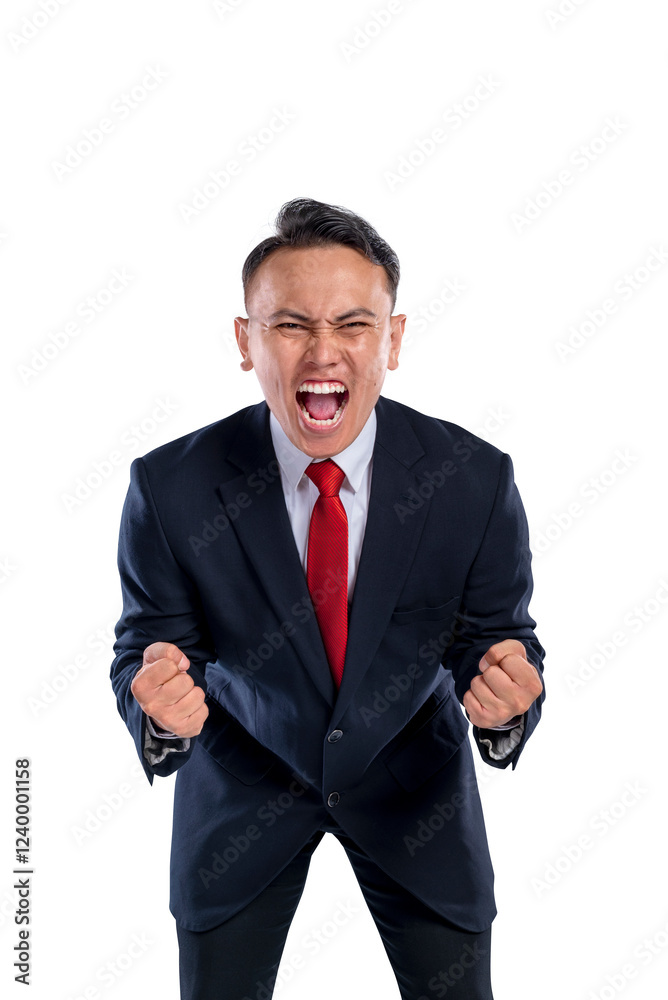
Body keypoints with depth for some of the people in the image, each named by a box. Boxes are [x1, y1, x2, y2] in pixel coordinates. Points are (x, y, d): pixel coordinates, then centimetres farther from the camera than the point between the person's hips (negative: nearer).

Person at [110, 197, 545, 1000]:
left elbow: (496, 636, -12)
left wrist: (504, 703, -36)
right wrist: (160, 708, -37)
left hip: (412, 787, 1)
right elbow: (146, 648, -14)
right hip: (243, 787, 0)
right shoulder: (171, 487, -24)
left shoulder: (476, 479, -22)